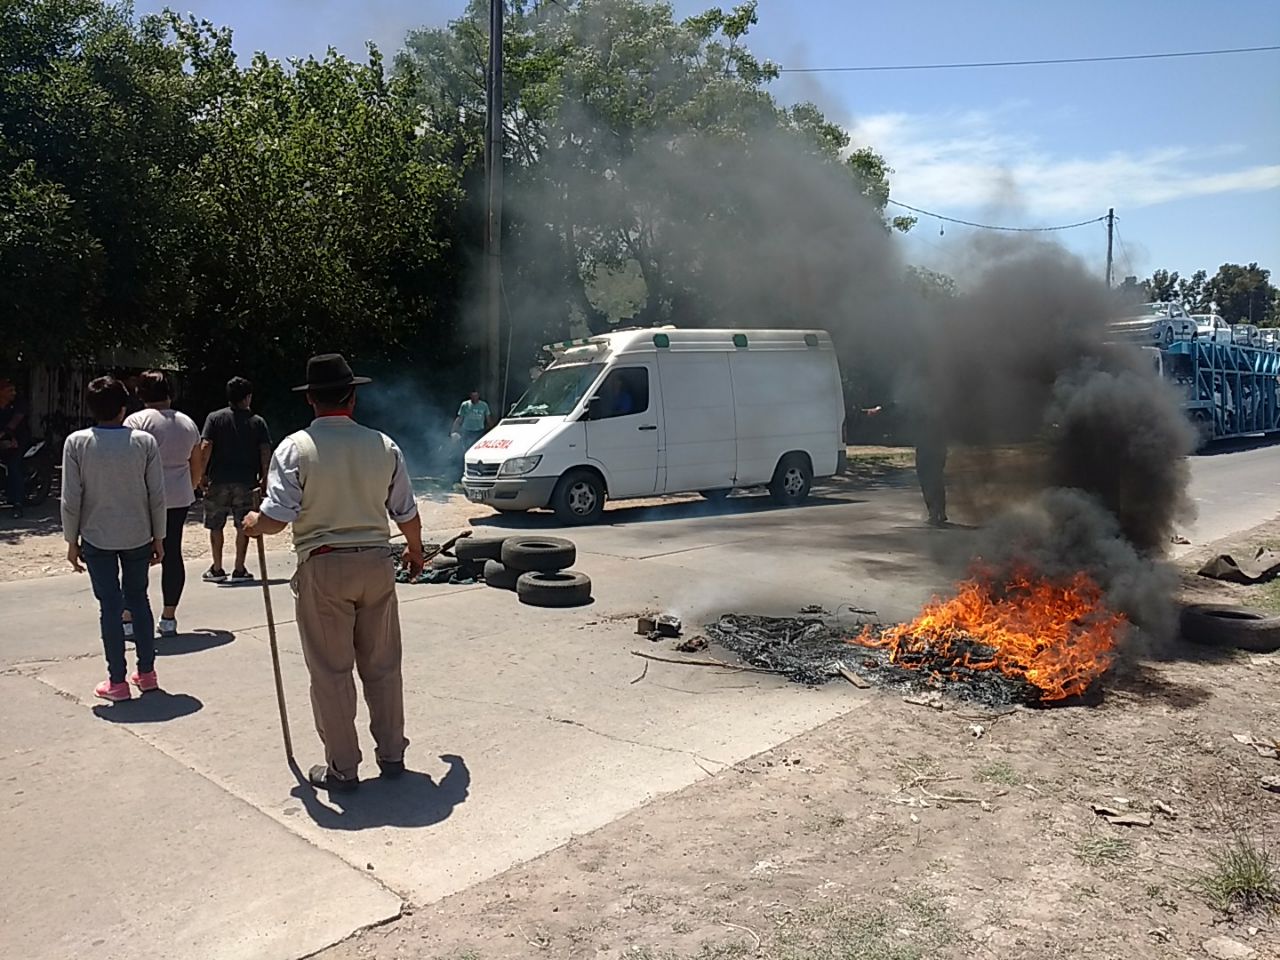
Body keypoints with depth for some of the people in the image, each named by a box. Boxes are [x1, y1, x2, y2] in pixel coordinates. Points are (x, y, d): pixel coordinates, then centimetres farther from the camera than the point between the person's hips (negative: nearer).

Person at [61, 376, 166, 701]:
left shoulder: (76, 443, -8)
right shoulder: (144, 441, -7)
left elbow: (71, 499, -7)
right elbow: (157, 496, -5)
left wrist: (72, 541, 4)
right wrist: (158, 537, 6)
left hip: (97, 539, -1)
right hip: (138, 537, 1)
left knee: (110, 606, 5)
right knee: (139, 600, 15)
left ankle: (117, 681, 9)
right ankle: (146, 672, 22)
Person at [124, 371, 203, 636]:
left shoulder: (137, 420, -8)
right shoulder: (188, 423, 8)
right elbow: (197, 466, 15)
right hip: (179, 498, 4)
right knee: (172, 553, 8)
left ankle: (128, 619, 8)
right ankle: (169, 618, 13)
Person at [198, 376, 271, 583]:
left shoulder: (215, 418, 1)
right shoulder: (258, 421, 2)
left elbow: (206, 446, -8)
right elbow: (265, 451, -4)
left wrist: (202, 473, -1)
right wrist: (264, 478, 3)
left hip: (218, 480, 0)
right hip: (247, 482, 0)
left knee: (215, 526, 12)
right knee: (243, 526, 7)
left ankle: (217, 570, 18)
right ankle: (239, 570, 9)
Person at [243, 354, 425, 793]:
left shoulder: (295, 448, -9)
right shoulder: (383, 445, 0)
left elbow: (276, 517, -14)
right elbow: (407, 514, 6)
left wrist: (253, 523, 9)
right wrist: (415, 551, 25)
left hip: (323, 569, -3)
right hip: (376, 563, 3)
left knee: (331, 672, 8)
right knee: (382, 665, 15)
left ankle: (342, 768, 17)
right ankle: (391, 754, 27)